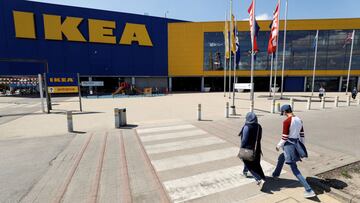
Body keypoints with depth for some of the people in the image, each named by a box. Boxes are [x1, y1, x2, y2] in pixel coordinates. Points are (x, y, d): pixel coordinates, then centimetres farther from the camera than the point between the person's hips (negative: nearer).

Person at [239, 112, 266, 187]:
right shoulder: (258, 126, -3)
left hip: (248, 149, -6)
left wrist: (241, 149, -8)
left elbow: (244, 139, -19)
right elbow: (259, 138, 5)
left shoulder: (247, 127, -22)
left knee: (251, 166, 5)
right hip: (256, 149, 6)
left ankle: (260, 180, -4)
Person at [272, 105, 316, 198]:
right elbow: (302, 135, 10)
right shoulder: (299, 120, 4)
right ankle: (276, 174, 45)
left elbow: (284, 137, -18)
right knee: (281, 157, 28)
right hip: (296, 144, 9)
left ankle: (309, 191, 6)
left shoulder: (286, 121, -21)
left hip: (289, 145, -9)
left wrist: (278, 146, -3)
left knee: (294, 169, 3)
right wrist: (302, 146, 19)